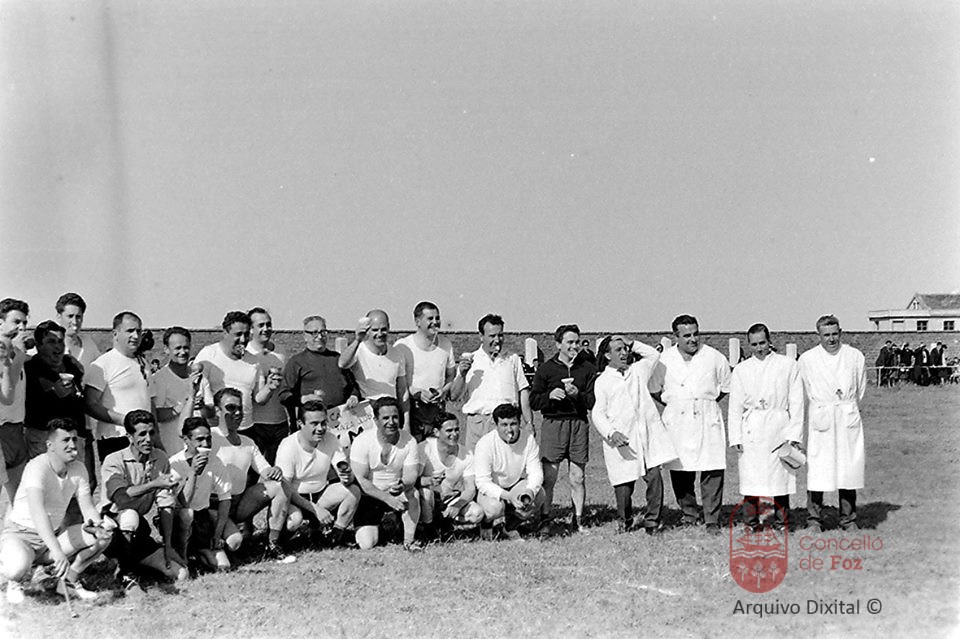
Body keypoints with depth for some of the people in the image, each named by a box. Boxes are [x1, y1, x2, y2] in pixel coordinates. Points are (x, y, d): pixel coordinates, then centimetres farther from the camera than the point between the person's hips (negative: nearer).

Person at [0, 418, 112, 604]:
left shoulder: (78, 469, -3)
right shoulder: (38, 466, -25)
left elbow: (87, 507, -5)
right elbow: (37, 511, -40)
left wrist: (97, 526, -31)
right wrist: (57, 552, -52)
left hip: (54, 534, 6)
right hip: (20, 533, -6)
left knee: (103, 535, -14)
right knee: (18, 567, -39)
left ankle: (69, 581, 4)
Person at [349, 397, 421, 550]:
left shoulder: (409, 441, -10)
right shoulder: (362, 441, -16)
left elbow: (411, 476, -13)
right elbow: (361, 479, -18)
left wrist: (404, 486, -39)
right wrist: (388, 499, -30)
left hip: (397, 492, 1)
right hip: (370, 496, -1)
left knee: (413, 494, -33)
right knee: (366, 544, -16)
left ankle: (409, 540, -13)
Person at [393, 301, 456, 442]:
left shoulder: (446, 345, 10)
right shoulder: (402, 346, -4)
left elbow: (451, 376, 19)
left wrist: (445, 390, -1)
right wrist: (417, 393, -15)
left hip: (439, 411, 3)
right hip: (411, 410, -3)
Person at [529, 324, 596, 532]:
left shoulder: (587, 368, 9)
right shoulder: (546, 369, 5)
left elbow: (594, 401, 3)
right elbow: (534, 401, 4)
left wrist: (577, 394, -14)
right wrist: (549, 395, -13)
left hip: (579, 423, 1)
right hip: (553, 423, -1)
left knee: (577, 477, 3)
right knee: (548, 477, -5)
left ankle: (578, 520, 10)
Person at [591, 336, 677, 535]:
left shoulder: (638, 371, 16)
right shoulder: (602, 381, 5)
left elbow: (654, 354, 27)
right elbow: (598, 413, 1)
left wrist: (631, 344, 17)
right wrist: (611, 432, -15)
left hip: (648, 434, 3)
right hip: (622, 440, -3)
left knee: (654, 476, -8)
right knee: (624, 483, 0)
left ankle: (652, 520, 1)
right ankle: (624, 522, 20)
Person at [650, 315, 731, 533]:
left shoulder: (714, 357, 2)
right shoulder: (664, 359, 2)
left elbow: (725, 388, 15)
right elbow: (654, 389, 15)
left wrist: (707, 401, 8)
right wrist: (672, 403, 6)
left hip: (707, 420, -1)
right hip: (677, 422, 1)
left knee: (712, 471, -6)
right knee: (680, 471, 3)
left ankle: (712, 520, 2)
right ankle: (689, 513, 21)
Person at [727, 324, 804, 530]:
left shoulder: (788, 365, 7)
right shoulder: (741, 370, 11)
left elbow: (796, 402, 5)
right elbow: (734, 407, 10)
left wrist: (794, 434, -2)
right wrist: (736, 437, 1)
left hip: (779, 428, -1)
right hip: (751, 431, 1)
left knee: (781, 478, -1)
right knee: (750, 478, -4)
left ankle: (780, 522, 9)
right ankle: (752, 523, 5)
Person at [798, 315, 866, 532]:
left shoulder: (855, 356, 5)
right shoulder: (807, 359, 1)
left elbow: (860, 389, 15)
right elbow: (806, 393, 10)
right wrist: (823, 410, 10)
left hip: (848, 419, 2)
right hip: (820, 420, -1)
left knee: (849, 469, 3)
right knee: (817, 470, -5)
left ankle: (848, 519, 13)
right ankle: (814, 519, 4)